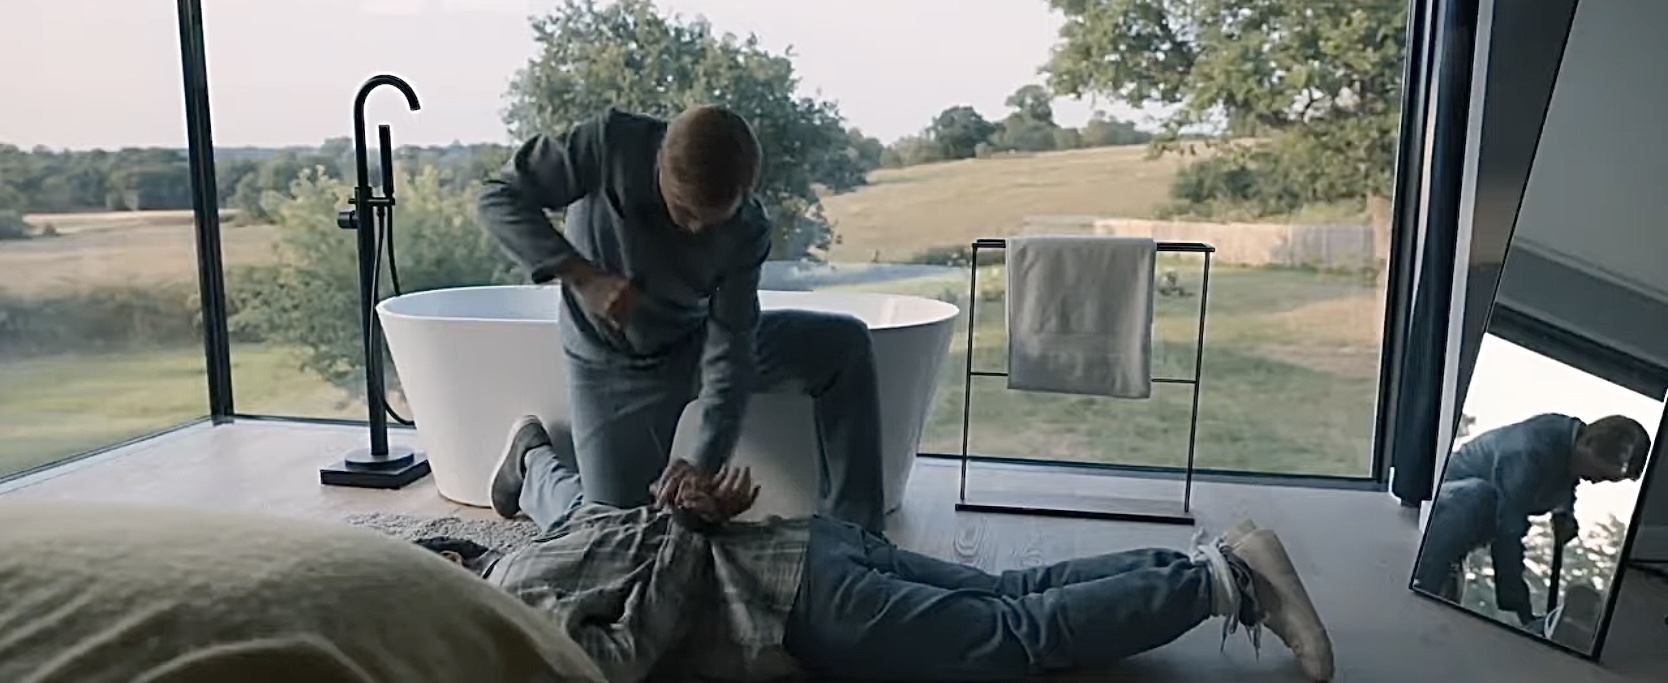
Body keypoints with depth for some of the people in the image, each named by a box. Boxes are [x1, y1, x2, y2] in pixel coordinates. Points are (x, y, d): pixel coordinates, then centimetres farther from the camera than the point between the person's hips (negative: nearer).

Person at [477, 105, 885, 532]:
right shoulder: (612, 143, -26)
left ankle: (854, 534, -6)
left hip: (698, 346, 3)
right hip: (615, 368, -2)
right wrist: (584, 278, -35)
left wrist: (703, 471, -29)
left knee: (845, 344, -12)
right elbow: (499, 198, -22)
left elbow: (729, 356, -20)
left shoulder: (748, 232, -21)